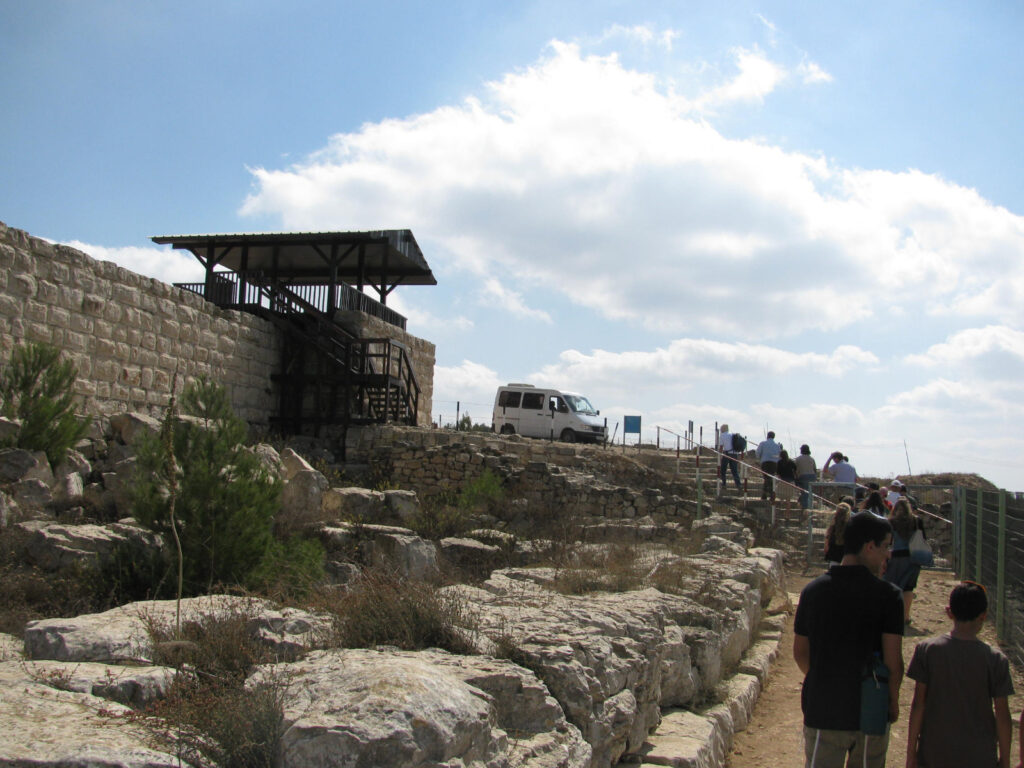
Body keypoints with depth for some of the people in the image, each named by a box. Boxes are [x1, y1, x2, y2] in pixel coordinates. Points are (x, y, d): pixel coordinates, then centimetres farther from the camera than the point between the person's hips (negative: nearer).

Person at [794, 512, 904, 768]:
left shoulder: (813, 590, -2)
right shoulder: (888, 595, -10)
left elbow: (800, 653, 4)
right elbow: (893, 662, -11)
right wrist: (893, 701, 6)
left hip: (823, 711, 1)